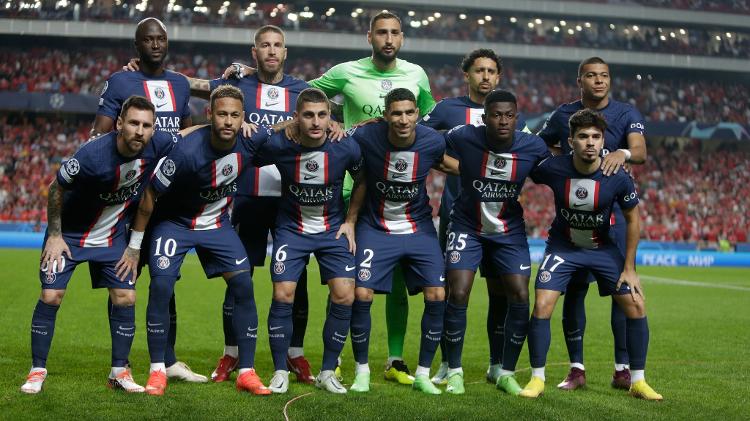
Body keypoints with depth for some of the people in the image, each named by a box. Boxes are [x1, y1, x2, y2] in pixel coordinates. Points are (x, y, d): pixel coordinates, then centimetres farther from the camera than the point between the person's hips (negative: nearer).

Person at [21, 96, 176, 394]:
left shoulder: (160, 145, -21)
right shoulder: (92, 155, -33)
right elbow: (57, 188, -15)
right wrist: (55, 234, -11)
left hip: (113, 235, 4)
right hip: (69, 232, -4)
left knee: (125, 297, -3)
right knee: (51, 295, -8)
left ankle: (119, 372, 10)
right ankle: (37, 371, 6)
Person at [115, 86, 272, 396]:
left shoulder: (251, 142, -20)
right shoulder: (187, 151, -32)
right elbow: (150, 195, -20)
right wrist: (134, 247, -13)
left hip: (217, 224, 4)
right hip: (174, 222, -3)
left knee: (244, 287, -7)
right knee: (160, 287, -18)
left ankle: (247, 373, 2)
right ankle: (157, 372, -3)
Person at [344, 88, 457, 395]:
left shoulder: (432, 142, -15)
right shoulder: (365, 137, -19)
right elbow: (361, 180, -3)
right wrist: (350, 220, -4)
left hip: (419, 228, 1)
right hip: (376, 228, -1)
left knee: (437, 296, -9)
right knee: (361, 295, -12)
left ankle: (423, 374, 8)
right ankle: (362, 370, 10)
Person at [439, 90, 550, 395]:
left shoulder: (534, 148, -15)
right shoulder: (463, 138, -21)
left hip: (510, 230, 2)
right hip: (467, 226, -2)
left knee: (519, 297, -6)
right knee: (458, 294, -12)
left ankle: (506, 374, 11)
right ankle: (454, 372, 6)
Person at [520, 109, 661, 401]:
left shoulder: (618, 178, -22)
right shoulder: (553, 169, -23)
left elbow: (632, 218, -6)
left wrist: (629, 268, -5)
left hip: (603, 248, 1)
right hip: (562, 247, -1)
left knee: (636, 306, -6)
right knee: (541, 307, -16)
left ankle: (637, 381, 11)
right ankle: (537, 380, 2)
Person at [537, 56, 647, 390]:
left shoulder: (626, 114, 1)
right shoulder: (563, 115, 7)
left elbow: (640, 151, -16)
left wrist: (622, 153, -38)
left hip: (614, 210, -1)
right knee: (574, 289, 2)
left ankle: (622, 369, 5)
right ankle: (576, 369, 11)